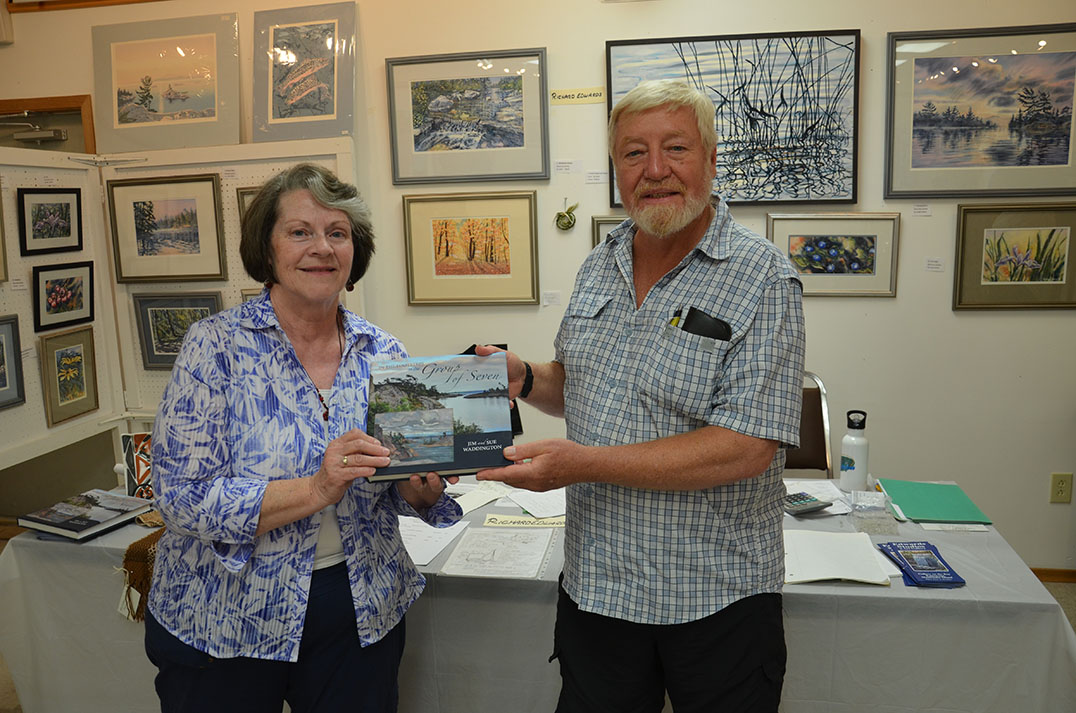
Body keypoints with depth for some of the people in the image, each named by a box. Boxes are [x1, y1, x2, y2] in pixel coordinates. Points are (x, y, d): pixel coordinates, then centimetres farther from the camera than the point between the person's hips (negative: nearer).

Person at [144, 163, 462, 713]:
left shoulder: (383, 353, -1)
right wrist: (316, 489, -29)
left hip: (361, 616, 3)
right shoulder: (217, 346, -12)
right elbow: (183, 499, -18)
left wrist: (421, 487, -15)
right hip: (223, 621, -3)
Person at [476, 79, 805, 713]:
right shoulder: (600, 266, 4)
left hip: (718, 598, -5)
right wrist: (525, 379, -6)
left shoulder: (762, 278, -15)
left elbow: (746, 447, -24)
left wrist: (583, 463, -26)